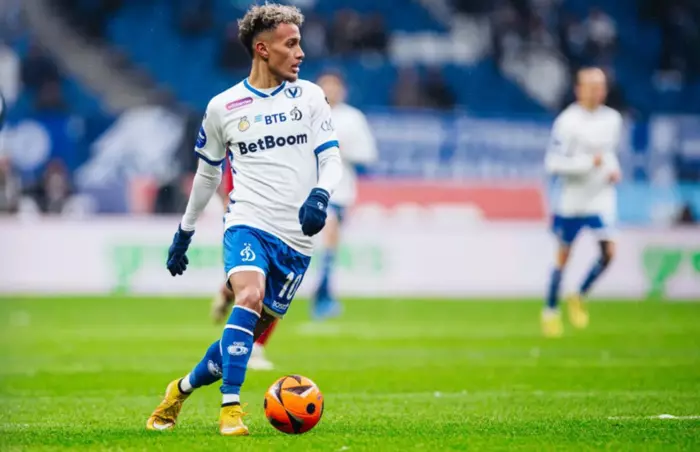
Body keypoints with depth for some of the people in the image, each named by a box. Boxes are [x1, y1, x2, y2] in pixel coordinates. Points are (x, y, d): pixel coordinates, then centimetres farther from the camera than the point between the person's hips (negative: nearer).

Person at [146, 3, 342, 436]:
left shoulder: (310, 97, 6)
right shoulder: (223, 107, 5)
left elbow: (331, 158, 1)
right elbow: (208, 172, 18)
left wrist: (320, 195, -21)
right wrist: (185, 230, 23)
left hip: (296, 239, 2)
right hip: (248, 223, -2)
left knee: (250, 335, 3)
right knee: (250, 297, -30)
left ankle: (183, 389, 26)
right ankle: (231, 408, -29)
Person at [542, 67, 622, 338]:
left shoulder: (613, 119, 3)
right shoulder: (568, 122, -15)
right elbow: (553, 163, -18)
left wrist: (614, 170, 1)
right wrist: (588, 163, -24)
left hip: (601, 198, 4)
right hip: (572, 200, -4)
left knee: (608, 251, -12)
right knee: (563, 257, 6)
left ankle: (579, 298, 12)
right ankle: (550, 311, 24)